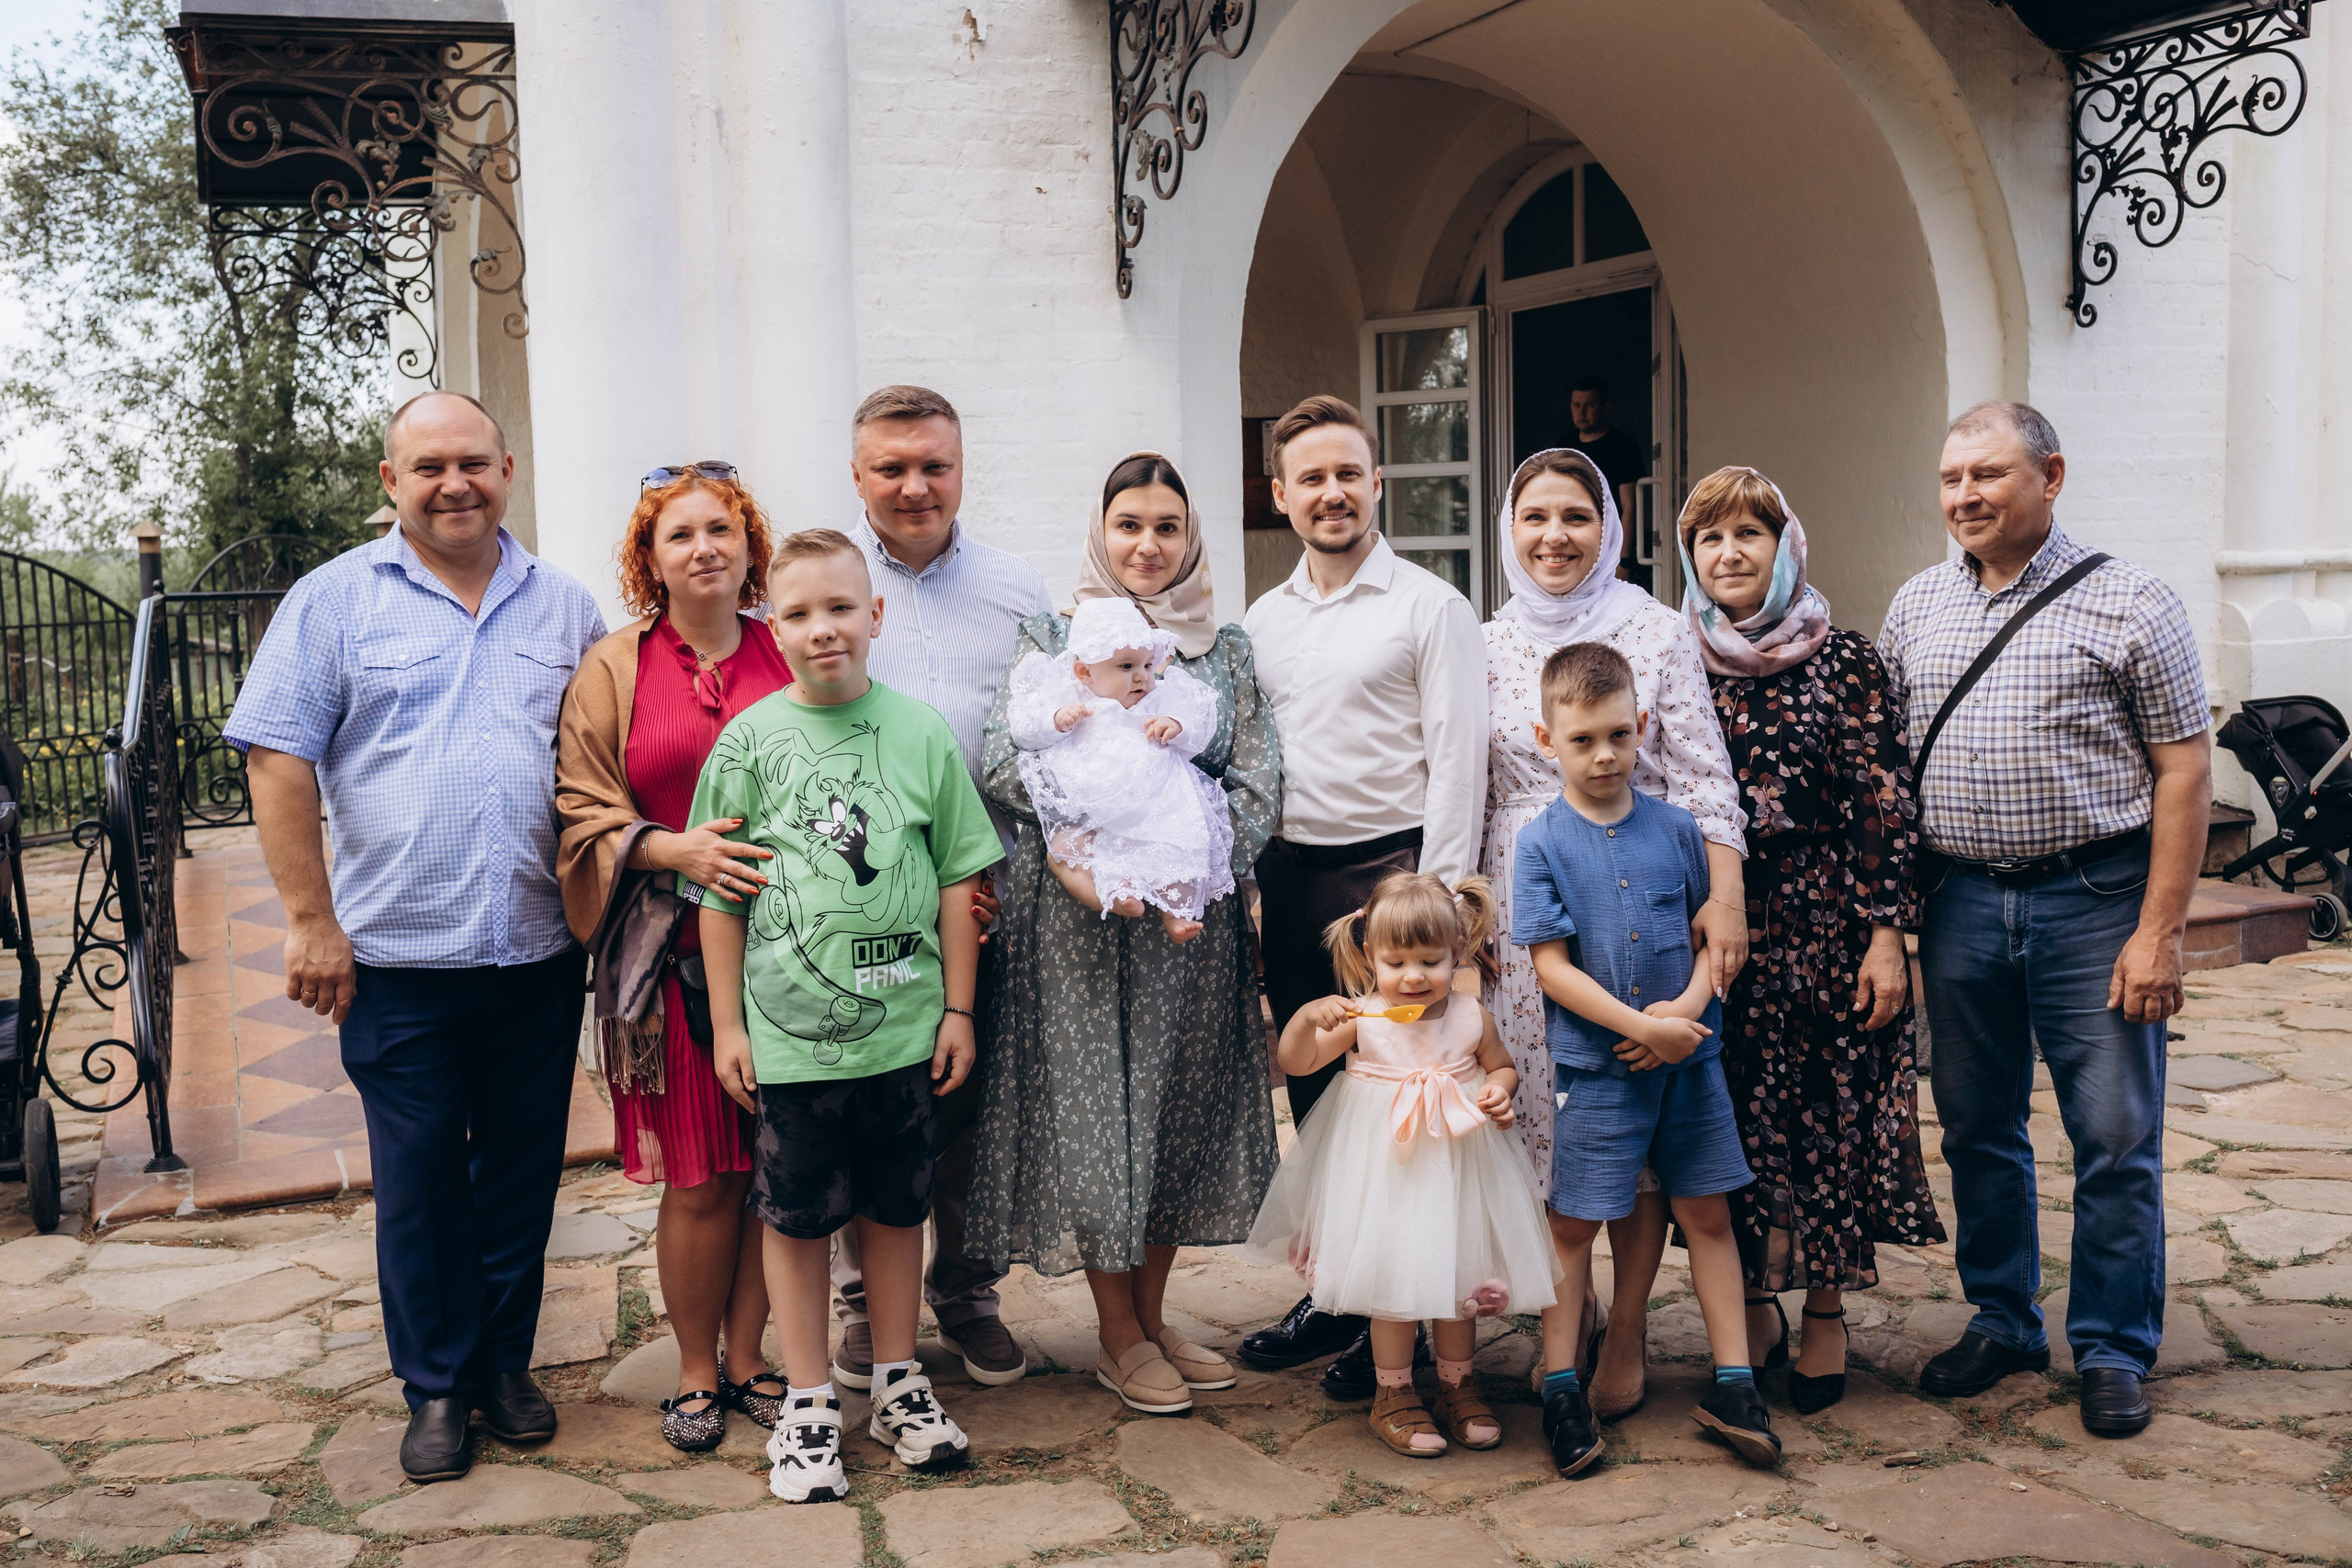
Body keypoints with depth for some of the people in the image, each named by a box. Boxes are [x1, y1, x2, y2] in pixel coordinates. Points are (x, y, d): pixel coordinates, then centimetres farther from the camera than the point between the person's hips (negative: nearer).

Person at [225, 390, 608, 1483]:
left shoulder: (566, 609, 9)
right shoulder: (336, 600, 1)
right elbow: (278, 759, -3)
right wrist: (312, 920, -8)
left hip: (538, 953, 2)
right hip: (398, 954, -2)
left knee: (522, 1169, 12)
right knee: (419, 1179, 6)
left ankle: (506, 1362, 29)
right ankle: (436, 1385, 22)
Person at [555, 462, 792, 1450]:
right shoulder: (614, 671, 6)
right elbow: (585, 814, 2)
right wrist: (675, 850, -15)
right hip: (675, 956, -1)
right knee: (699, 1177, 2)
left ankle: (747, 1358, 23)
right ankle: (696, 1372, 21)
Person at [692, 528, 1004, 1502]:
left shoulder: (922, 734, 1)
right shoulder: (749, 740, -3)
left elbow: (957, 881, 5)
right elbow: (720, 894, 1)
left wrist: (958, 1008, 4)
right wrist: (727, 1023, 0)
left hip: (904, 1023, 1)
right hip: (789, 1030, -1)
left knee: (895, 1205, 14)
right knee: (797, 1215, 8)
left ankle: (897, 1384, 31)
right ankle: (808, 1404, 23)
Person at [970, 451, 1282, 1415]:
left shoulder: (1228, 648, 10)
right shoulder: (1054, 637, 2)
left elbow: (1258, 778, 3)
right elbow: (1003, 759, -9)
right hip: (1079, 914, -3)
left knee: (1182, 1104, 9)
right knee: (1091, 1103, 0)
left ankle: (1152, 1317, 24)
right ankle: (1118, 1336, 14)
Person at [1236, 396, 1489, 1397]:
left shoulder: (1430, 608, -3)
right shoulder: (1261, 622, 13)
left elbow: (1455, 758, -8)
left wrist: (1440, 898, -14)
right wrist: (1245, 882, 10)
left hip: (1389, 869, -5)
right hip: (1289, 874, 6)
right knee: (1311, 1090, 13)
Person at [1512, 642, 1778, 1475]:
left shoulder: (1676, 829, 3)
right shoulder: (1541, 844, -7)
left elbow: (1713, 931, 8)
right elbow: (1553, 967, -11)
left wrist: (1689, 1006, -11)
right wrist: (1642, 1027, -17)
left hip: (1689, 1055, 3)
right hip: (1595, 1065, -3)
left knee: (1707, 1213, 9)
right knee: (1573, 1222, 4)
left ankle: (1733, 1385, 19)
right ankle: (1561, 1389, 16)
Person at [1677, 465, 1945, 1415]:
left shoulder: (1842, 659, -2)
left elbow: (1885, 803, -4)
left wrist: (1886, 935, -9)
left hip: (1827, 923, -2)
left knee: (1834, 1116, 5)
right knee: (1736, 1119, 7)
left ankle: (1827, 1317, 20)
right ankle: (1754, 1307, 23)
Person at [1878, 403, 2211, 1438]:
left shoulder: (2127, 602, -4)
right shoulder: (1915, 607, 9)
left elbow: (2184, 770, -5)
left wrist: (2158, 929, -11)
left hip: (2092, 898, -4)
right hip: (1959, 898, 4)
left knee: (2115, 1136, 2)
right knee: (1976, 1128, 13)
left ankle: (2113, 1348, 17)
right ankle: (2001, 1322, 29)